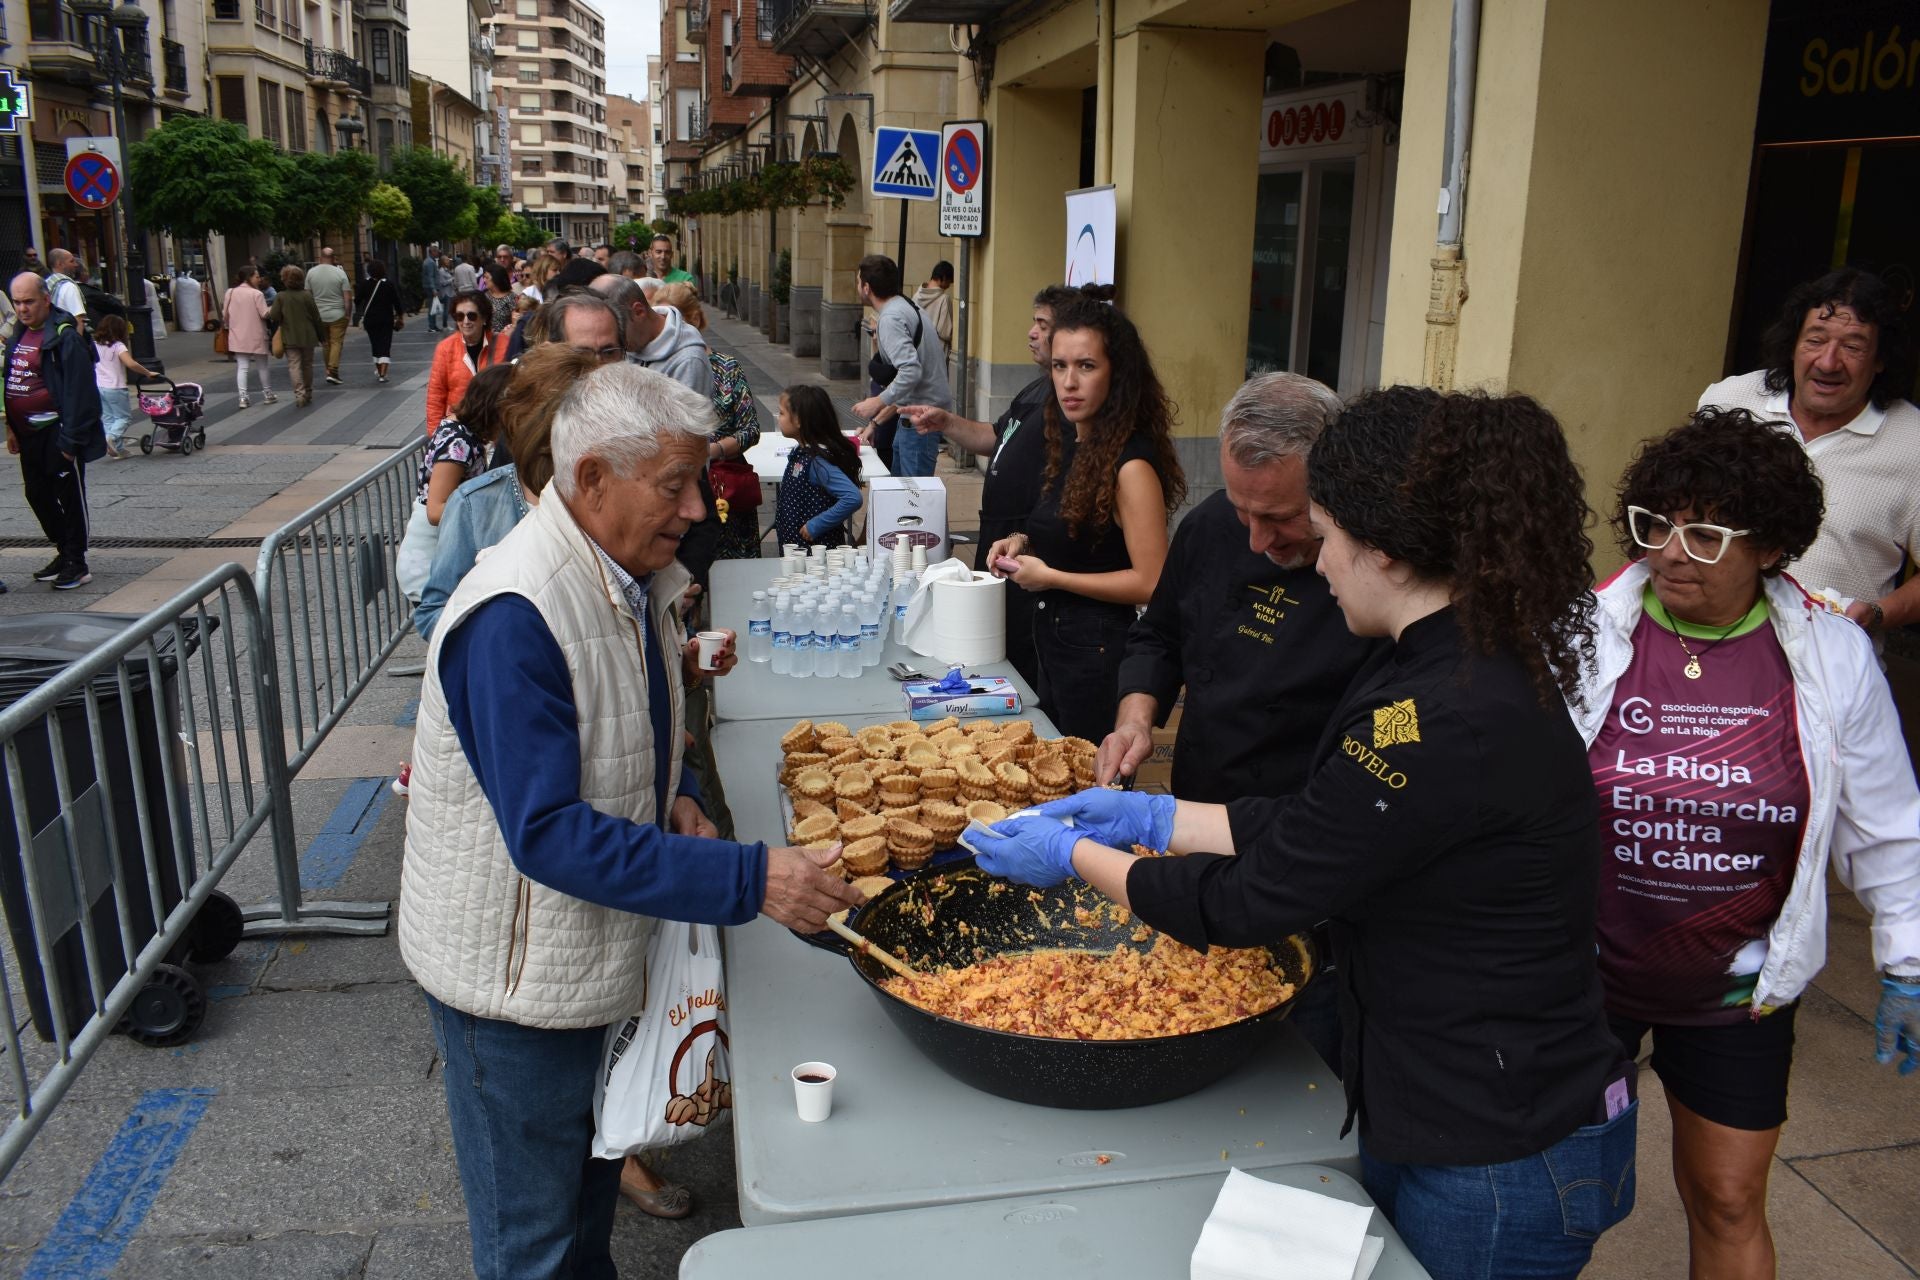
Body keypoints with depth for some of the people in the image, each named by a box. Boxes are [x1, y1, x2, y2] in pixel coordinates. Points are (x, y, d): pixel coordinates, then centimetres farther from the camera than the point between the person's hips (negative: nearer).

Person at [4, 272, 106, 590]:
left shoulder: (64, 336, -15)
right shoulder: (19, 334, 11)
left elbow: (78, 390, -19)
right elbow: (9, 382, 18)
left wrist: (70, 439, -21)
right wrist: (11, 428, 13)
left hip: (56, 432, -9)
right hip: (29, 433, 9)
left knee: (70, 496, 1)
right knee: (37, 494, 15)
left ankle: (77, 564, 9)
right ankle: (65, 552, 28)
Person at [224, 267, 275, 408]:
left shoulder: (230, 293, 3)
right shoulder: (257, 294, -13)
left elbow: (225, 314, 8)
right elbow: (264, 314, -15)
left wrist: (229, 326, 25)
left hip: (238, 337, 4)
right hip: (256, 337, -4)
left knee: (242, 367, 3)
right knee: (262, 366, 13)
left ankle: (243, 397, -7)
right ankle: (267, 394, 24)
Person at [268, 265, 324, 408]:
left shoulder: (280, 297, -8)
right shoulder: (307, 296, -6)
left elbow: (274, 317, -9)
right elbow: (316, 318, -2)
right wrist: (322, 335, 8)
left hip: (290, 338, -2)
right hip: (308, 337, 2)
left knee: (294, 365, -2)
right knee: (307, 364, 15)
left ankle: (299, 393, -18)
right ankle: (308, 394, 24)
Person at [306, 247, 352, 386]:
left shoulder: (311, 273, 1)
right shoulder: (340, 273, -8)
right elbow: (348, 297, -10)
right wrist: (348, 314, -1)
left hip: (319, 316, 3)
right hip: (338, 315, -3)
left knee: (326, 344, 14)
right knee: (336, 343, -2)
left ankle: (329, 372, 17)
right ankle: (333, 372, -13)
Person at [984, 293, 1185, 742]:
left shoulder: (1131, 464, -20)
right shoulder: (1070, 442, 6)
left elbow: (1150, 583, -22)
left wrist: (1050, 577, -18)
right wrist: (1024, 543, 3)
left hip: (1098, 650, -9)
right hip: (1052, 637, 9)